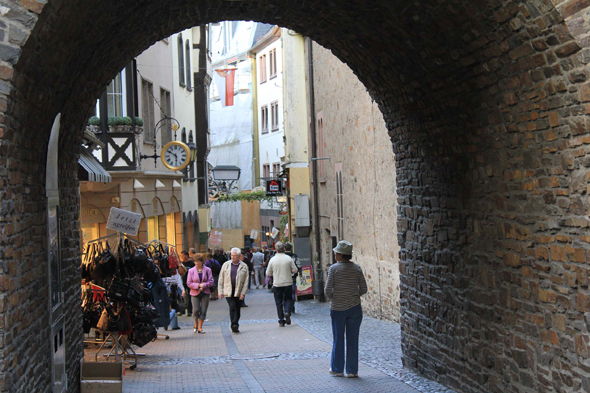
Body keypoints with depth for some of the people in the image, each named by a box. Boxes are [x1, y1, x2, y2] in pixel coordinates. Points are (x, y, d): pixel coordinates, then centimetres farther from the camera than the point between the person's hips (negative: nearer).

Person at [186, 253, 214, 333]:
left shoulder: (207, 270, 2)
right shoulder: (191, 271, 1)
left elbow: (211, 282, 1)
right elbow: (189, 283, -2)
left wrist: (203, 285, -16)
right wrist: (198, 285, -15)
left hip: (205, 293, 1)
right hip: (195, 293, -1)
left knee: (203, 311, 0)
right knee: (196, 310, -10)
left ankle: (200, 327, 10)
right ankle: (196, 324, 17)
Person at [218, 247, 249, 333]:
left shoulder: (244, 266, 4)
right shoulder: (225, 265, 7)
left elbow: (246, 281, 2)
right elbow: (221, 279, 9)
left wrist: (243, 293, -7)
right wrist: (220, 291, 3)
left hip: (239, 292, 1)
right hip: (228, 292, -1)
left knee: (237, 309, 7)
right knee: (232, 307, -17)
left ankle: (235, 326, 20)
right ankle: (234, 325, -21)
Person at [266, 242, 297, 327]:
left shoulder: (272, 260, -7)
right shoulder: (288, 258, -7)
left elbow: (268, 273, 1)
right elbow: (295, 270, -2)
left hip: (277, 284, 0)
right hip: (288, 283, 0)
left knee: (279, 302, 8)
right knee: (288, 298, 18)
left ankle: (281, 321, 8)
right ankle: (287, 312, -8)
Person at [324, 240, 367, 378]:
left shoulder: (334, 268, -10)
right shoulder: (357, 268, -1)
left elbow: (328, 290, -11)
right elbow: (363, 289, 1)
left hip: (337, 309, -2)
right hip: (354, 308, 2)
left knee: (338, 340, 10)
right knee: (353, 340, 8)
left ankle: (337, 369, 19)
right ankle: (352, 371, 12)